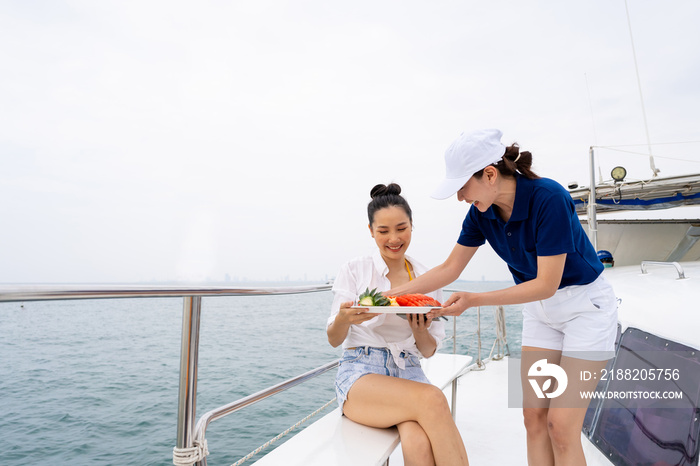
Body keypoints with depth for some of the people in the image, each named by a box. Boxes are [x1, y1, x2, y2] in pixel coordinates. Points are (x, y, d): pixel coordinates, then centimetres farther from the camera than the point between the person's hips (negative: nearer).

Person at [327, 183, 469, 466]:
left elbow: (429, 351, 12)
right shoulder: (355, 270, 1)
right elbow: (334, 340, 1)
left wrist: (419, 330, -11)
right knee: (432, 399, -32)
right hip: (361, 372, -2)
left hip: (408, 374, 2)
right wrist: (343, 318, -22)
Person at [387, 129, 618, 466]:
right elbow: (450, 268, -2)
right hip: (539, 309, 6)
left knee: (562, 426, -6)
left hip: (586, 305, -5)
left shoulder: (549, 198, -28)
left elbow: (547, 284, -26)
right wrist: (394, 293, -9)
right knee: (534, 416, 5)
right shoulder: (481, 212, -9)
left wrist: (474, 300, -31)